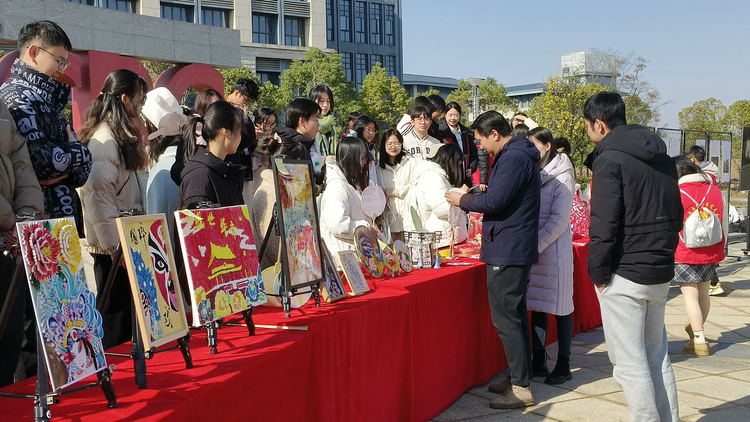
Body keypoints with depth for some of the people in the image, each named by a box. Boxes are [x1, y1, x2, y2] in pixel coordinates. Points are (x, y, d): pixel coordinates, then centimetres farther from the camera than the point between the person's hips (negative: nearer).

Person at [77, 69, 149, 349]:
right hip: (112, 243, -10)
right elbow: (97, 196, -22)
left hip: (125, 238, 10)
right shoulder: (104, 140, -16)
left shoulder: (120, 135, 15)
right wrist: (116, 245, -22)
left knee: (124, 303, 14)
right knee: (115, 305, -2)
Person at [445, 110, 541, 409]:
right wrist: (477, 196, 9)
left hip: (507, 251, -11)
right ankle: (519, 378, 23)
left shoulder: (513, 158, -17)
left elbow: (495, 201, -22)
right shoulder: (519, 155, 16)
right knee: (516, 315, 15)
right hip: (516, 250, 11)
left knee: (506, 319, -6)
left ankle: (521, 388, -1)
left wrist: (463, 200, -7)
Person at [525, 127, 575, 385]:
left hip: (553, 249, -6)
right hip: (532, 248, 6)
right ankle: (538, 362, 17)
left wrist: (537, 245, -16)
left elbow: (560, 219, -12)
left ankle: (563, 366, 9)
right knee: (537, 305, 9)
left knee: (559, 306, 1)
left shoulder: (561, 176, -6)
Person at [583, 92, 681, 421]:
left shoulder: (610, 159, -14)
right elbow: (676, 217, 18)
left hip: (625, 276, -8)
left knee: (629, 362, 0)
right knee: (656, 355, 18)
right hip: (661, 273, 9)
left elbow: (604, 225, -19)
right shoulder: (662, 157, 12)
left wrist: (598, 274, -9)